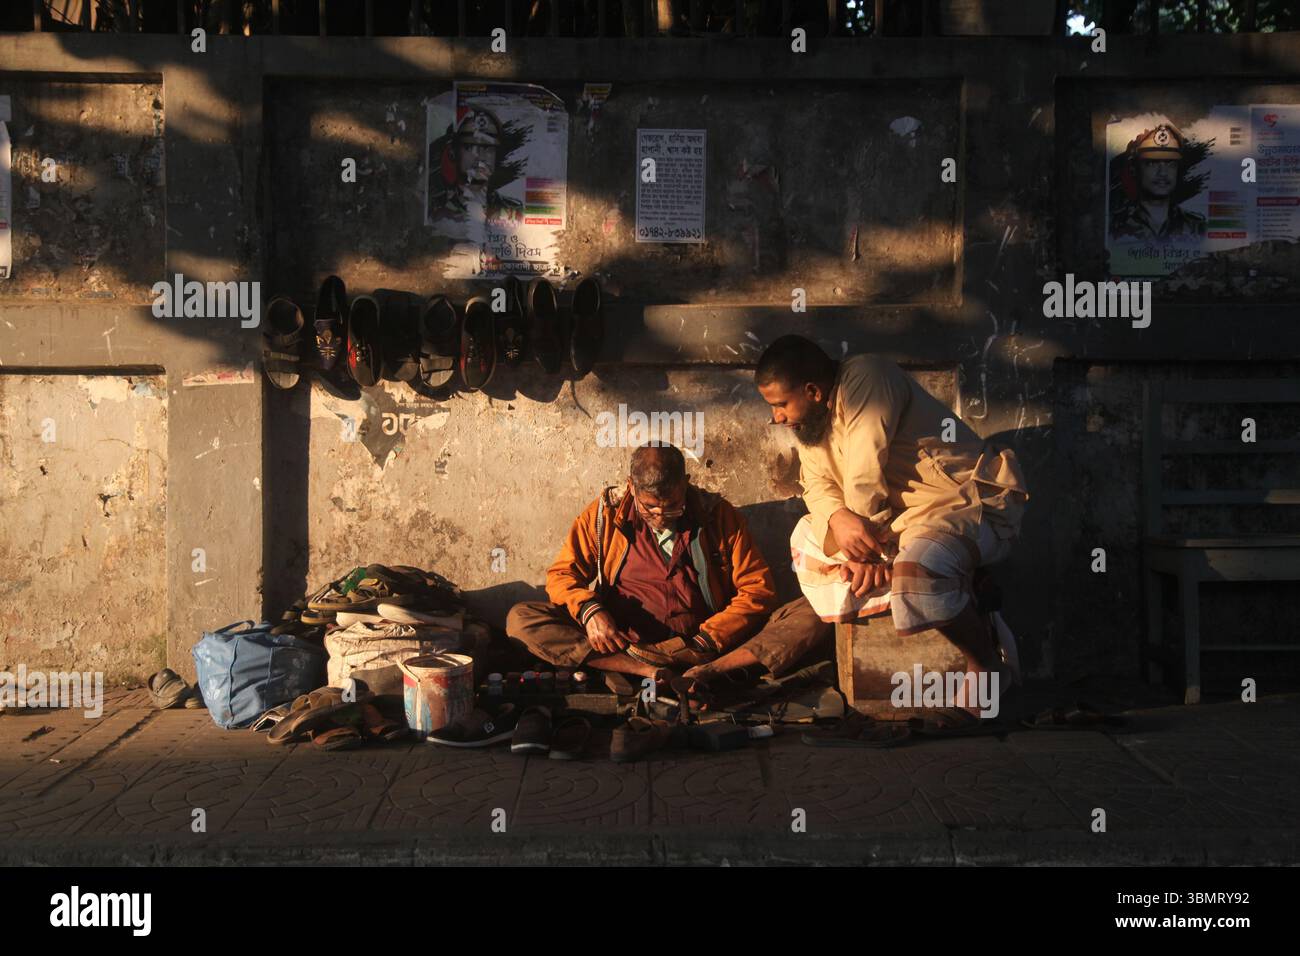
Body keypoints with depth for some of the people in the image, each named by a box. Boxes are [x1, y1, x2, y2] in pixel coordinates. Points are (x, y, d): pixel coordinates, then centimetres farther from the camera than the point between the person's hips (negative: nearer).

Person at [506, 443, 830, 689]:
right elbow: (561, 573, 6)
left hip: (701, 648, 0)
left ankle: (707, 671, -36)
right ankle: (648, 674, -32)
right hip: (623, 647, 1)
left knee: (813, 616, -19)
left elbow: (757, 589, 1)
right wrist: (588, 610, -17)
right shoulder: (605, 515, 5)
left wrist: (707, 639, -13)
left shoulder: (717, 514, 4)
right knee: (520, 619, -21)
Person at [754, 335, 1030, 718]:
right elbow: (817, 485, 0)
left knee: (917, 568, -38)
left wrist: (862, 548, -11)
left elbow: (866, 484, -22)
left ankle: (983, 662, -10)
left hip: (973, 501, -10)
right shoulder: (811, 417, 7)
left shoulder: (864, 379, -21)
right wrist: (839, 520, -21)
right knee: (808, 535, 9)